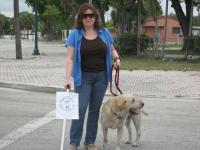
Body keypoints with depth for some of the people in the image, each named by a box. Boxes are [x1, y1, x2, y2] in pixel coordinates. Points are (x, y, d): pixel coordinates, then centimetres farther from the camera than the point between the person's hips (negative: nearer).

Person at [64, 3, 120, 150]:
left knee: (95, 109, 8)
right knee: (80, 108, -7)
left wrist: (117, 58, -7)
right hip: (83, 77, -3)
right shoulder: (75, 34, -5)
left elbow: (112, 49, 15)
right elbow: (70, 58, -9)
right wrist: (68, 77, -19)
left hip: (101, 76, 3)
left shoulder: (104, 32, 3)